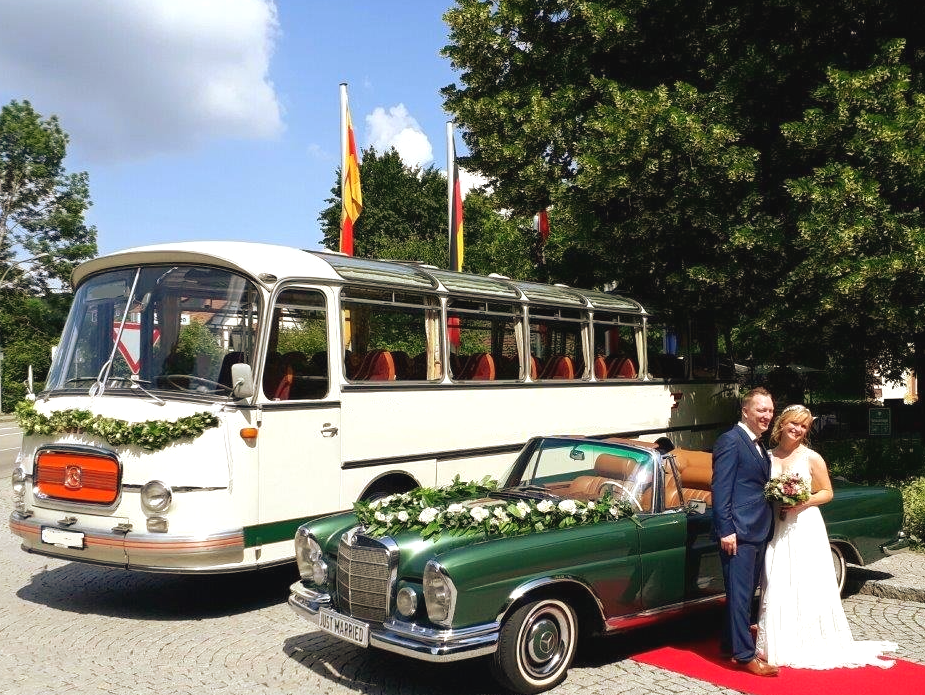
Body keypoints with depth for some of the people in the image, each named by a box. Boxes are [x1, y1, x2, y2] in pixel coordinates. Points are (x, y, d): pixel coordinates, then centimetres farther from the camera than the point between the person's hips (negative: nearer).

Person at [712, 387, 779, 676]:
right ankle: (744, 655, 0)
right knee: (740, 593, -5)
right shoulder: (730, 441, -12)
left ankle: (730, 644, 27)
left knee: (745, 593, 16)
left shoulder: (759, 446, 17)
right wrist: (726, 530, -20)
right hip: (738, 532, -10)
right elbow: (721, 489, -17)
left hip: (758, 531, 10)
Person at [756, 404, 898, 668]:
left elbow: (827, 492, 2)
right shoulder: (768, 456, 6)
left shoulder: (811, 458, -3)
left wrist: (803, 503, -14)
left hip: (805, 528, -3)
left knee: (807, 586, -1)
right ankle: (780, 644, 14)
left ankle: (810, 644, 11)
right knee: (778, 587, 3)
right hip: (777, 529, 3)